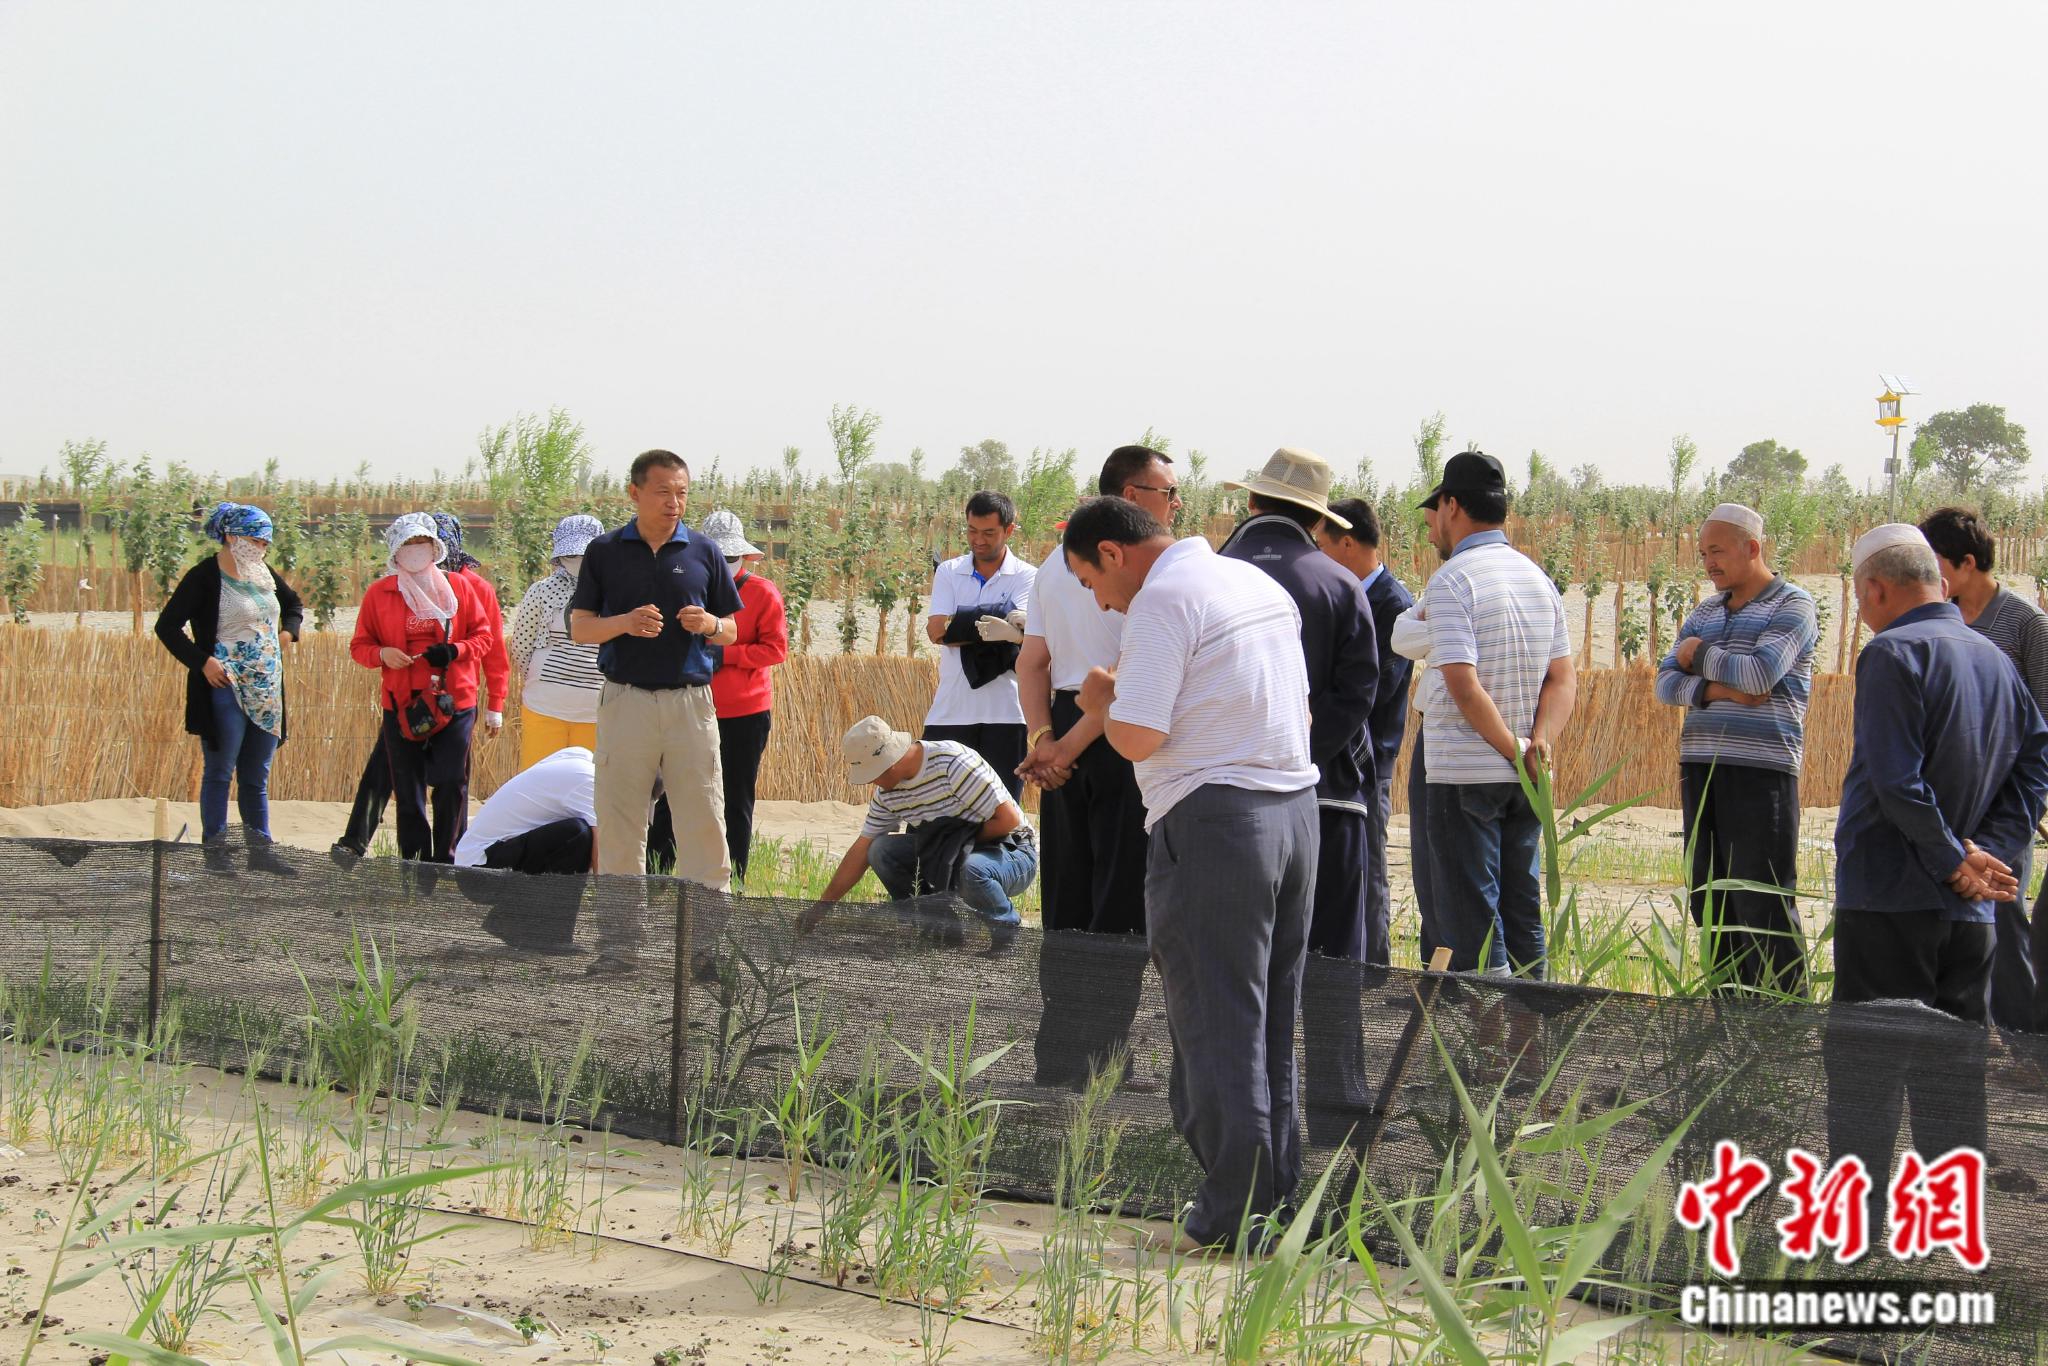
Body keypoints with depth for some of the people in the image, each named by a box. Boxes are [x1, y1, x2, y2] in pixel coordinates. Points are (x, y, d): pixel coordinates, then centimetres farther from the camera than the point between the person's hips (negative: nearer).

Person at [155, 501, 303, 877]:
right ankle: (215, 850, 5)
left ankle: (261, 850, 15)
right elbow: (167, 626, -11)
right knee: (219, 772, 0)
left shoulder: (265, 574, 10)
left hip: (267, 690, 6)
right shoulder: (205, 576, -10)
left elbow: (294, 604, 30)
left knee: (256, 776, 10)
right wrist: (202, 661, -18)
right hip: (226, 688, -6)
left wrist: (288, 632, 10)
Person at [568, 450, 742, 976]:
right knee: (619, 827, 2)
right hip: (625, 698, 0)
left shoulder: (703, 553, 9)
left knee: (703, 822, -2)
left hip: (691, 700, 0)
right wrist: (625, 623, -14)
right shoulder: (604, 552, 6)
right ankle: (620, 940, 9)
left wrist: (709, 624, -10)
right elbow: (579, 628, 5)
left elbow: (732, 631, 13)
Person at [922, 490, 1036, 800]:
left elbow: (1021, 631, -13)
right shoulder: (948, 572, 10)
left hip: (1005, 713, -2)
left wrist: (960, 625, -21)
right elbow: (936, 630, -6)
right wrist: (997, 626, -12)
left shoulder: (1027, 577, 3)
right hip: (951, 710, 2)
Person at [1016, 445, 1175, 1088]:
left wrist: (1044, 739, -2)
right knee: (1121, 905, -1)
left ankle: (1055, 1062, 18)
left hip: (1064, 729, 8)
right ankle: (1102, 1060, 0)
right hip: (1121, 739, -8)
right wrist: (1067, 748, -15)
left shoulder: (1055, 561, 13)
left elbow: (1031, 663, 8)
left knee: (1064, 904, 13)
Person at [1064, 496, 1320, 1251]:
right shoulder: (1259, 583, 16)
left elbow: (1137, 736, -18)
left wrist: (1101, 700, 3)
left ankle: (1236, 1211, 1)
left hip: (1212, 820, -8)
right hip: (1295, 807, 8)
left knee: (1216, 1024, -1)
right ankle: (1280, 1196, 18)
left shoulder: (1163, 599, -12)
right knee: (1273, 1021, 14)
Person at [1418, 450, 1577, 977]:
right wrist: (1538, 742, -5)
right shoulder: (1538, 577, 12)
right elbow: (1564, 681, 8)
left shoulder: (1453, 580, -11)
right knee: (1523, 914, 12)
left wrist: (1514, 749, -12)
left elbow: (1463, 685, -20)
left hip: (1465, 773, -7)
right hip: (1525, 778, 7)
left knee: (1471, 920, -3)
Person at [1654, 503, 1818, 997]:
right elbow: (1666, 683, 10)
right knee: (1710, 898, 7)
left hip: (1762, 770, -7)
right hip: (1701, 767, 7)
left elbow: (1760, 673, -16)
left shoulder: (1792, 606, -2)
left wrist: (1700, 655, -1)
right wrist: (1714, 690, -9)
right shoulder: (1705, 612, 18)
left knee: (1763, 901, -8)